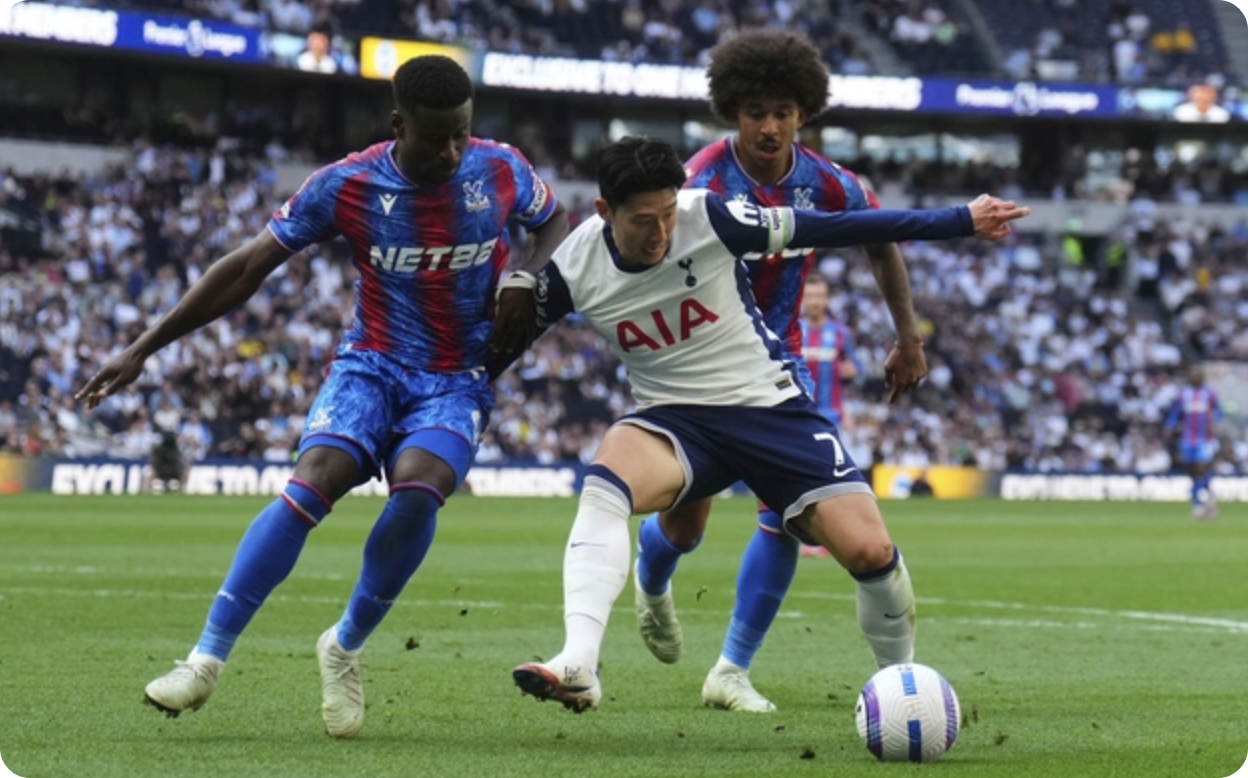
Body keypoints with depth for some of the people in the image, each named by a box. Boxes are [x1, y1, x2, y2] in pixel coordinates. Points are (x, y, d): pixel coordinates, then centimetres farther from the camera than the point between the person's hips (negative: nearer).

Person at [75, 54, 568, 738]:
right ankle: (208, 658, -20)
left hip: (456, 383, 0)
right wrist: (141, 351, -7)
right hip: (370, 367, 0)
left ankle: (345, 647, -7)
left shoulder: (500, 170, -6)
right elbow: (248, 268, -6)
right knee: (313, 481, -27)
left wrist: (523, 278, -9)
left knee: (418, 490, -30)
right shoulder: (345, 186, -10)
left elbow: (556, 224, 16)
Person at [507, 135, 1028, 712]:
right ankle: (577, 667, -45)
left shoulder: (709, 219, -18)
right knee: (602, 487, -34)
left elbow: (837, 229, -14)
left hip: (769, 405, 0)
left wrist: (962, 222, -13)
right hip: (673, 419, 0)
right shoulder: (573, 269, -12)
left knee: (869, 551, -13)